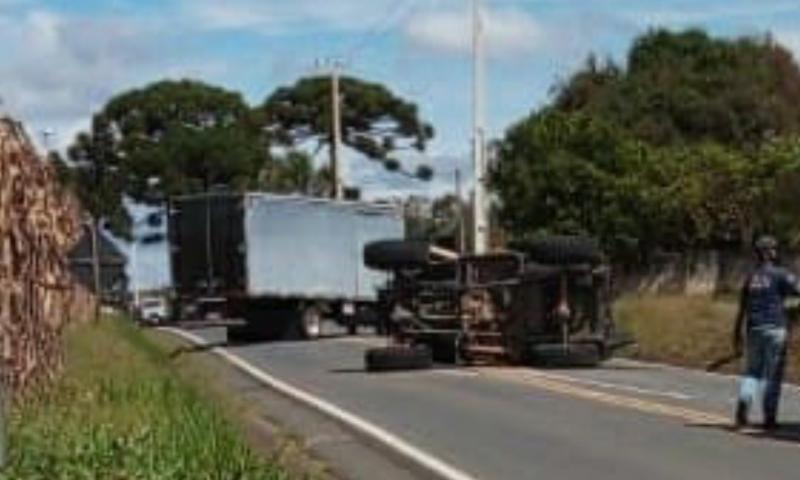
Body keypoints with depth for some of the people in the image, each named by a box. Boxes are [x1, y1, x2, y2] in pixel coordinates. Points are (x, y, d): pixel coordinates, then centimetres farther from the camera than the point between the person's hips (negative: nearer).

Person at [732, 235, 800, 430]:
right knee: (773, 374, 4)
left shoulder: (751, 277, 10)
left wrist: (737, 335, 17)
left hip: (754, 329, 5)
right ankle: (769, 417, 6)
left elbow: (742, 310, 12)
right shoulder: (780, 274, -6)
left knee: (751, 371, 13)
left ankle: (743, 403, -11)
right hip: (775, 328, -5)